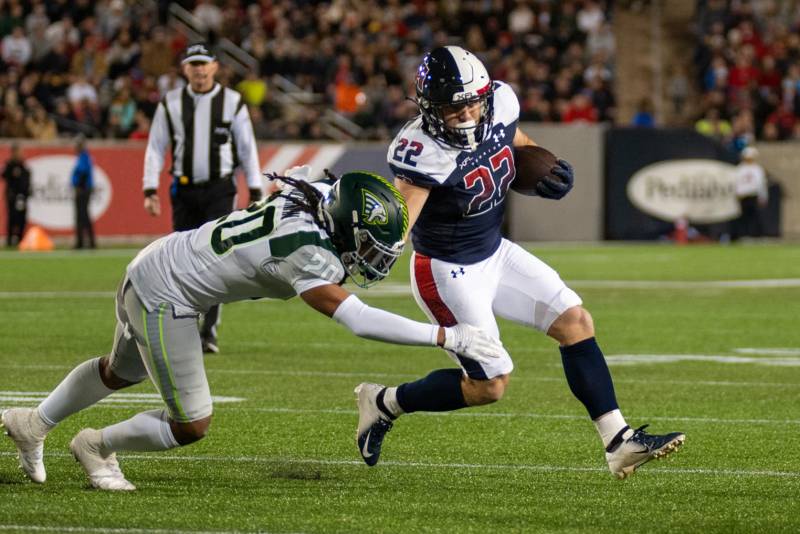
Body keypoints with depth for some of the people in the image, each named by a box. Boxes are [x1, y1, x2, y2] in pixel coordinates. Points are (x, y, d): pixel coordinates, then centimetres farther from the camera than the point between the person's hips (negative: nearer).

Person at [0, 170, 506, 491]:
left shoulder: (313, 197, -8)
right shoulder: (307, 251, -32)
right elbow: (358, 319, -37)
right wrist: (448, 337, -37)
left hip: (151, 270, 9)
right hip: (163, 297, -9)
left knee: (122, 372, 33)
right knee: (191, 425, -1)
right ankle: (98, 447, 23)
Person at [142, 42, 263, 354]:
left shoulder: (232, 103, 2)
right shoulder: (170, 104, 5)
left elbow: (247, 150, 6)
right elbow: (155, 149, 7)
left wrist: (255, 194, 2)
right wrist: (150, 190, -2)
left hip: (220, 191, -2)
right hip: (184, 190, 2)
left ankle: (208, 332, -14)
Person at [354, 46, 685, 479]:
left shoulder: (500, 104, -10)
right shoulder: (421, 151, -31)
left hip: (495, 253, 8)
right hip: (448, 273, -8)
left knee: (575, 323, 1)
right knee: (489, 385, -3)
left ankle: (619, 442, 5)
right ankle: (383, 403, 17)